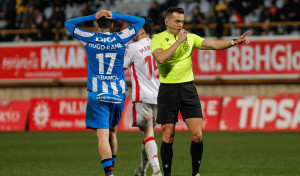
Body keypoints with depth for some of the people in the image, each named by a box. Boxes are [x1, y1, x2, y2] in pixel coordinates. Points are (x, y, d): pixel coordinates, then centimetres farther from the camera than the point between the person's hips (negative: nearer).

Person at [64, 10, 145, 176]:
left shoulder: (89, 39, -1)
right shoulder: (121, 38, 0)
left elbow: (68, 23, 14)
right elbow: (140, 21, 14)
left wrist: (92, 16, 5)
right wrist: (116, 16, 6)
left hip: (97, 95, -2)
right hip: (118, 94, 2)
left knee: (103, 135, -9)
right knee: (112, 132, 20)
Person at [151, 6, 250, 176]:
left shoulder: (189, 37, 11)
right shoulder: (158, 39, 0)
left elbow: (214, 44, 4)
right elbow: (161, 58, -18)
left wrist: (234, 42, -10)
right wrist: (179, 41, -16)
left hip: (188, 88, 3)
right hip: (168, 90, -3)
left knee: (197, 135, -7)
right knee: (168, 136, 0)